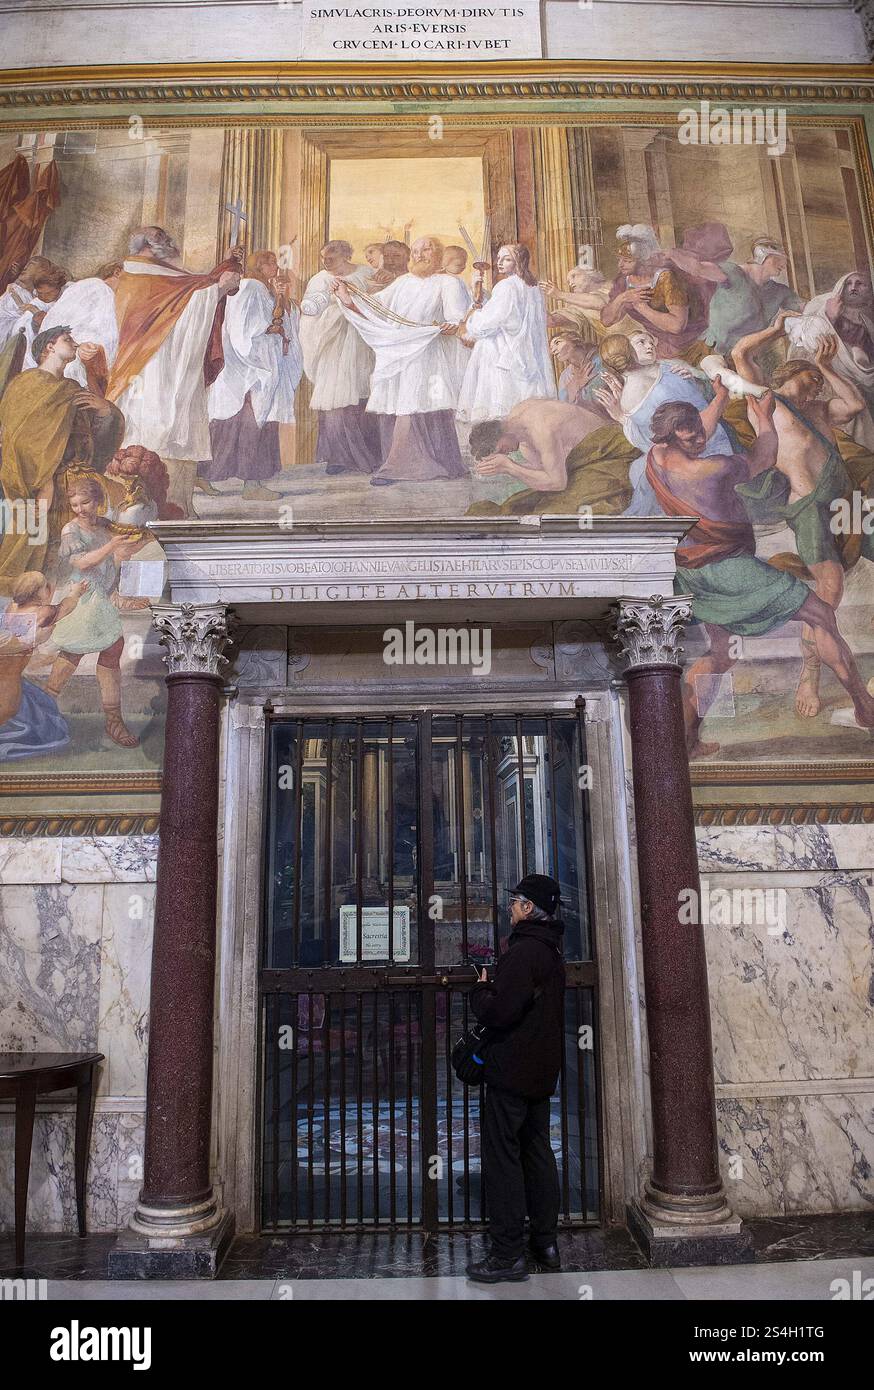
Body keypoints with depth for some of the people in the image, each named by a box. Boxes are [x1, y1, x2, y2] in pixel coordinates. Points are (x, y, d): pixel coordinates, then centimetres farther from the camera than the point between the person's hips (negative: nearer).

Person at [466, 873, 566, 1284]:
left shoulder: (522, 952, -19)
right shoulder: (552, 951, 12)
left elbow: (499, 1011, -24)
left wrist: (479, 990, -6)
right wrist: (493, 988, 11)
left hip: (511, 1072, -10)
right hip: (542, 1071, 10)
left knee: (502, 1159, -2)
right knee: (538, 1154, 16)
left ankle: (508, 1256, 3)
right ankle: (546, 1244, 24)